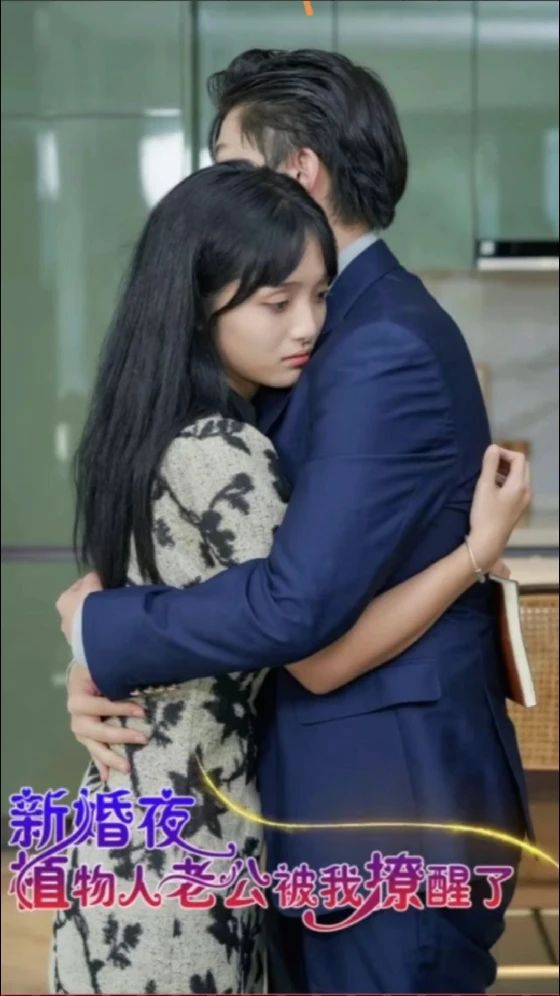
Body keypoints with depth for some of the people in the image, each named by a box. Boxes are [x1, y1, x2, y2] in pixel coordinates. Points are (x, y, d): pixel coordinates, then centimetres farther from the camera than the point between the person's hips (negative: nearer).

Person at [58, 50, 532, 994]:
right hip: (338, 792, 9)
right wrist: (102, 661, -9)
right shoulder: (333, 335, 9)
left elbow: (297, 601, -27)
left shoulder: (386, 350, -22)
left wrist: (98, 628, -13)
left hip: (392, 807, -9)